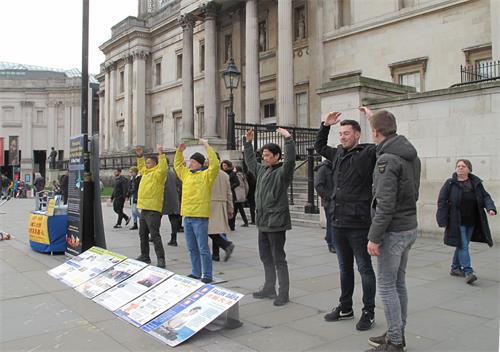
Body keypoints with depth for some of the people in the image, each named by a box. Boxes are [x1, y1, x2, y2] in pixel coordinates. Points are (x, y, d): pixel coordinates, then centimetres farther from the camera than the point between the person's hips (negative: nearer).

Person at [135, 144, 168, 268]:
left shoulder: (157, 173, -9)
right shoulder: (146, 172, 17)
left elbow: (163, 168, -29)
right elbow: (141, 167, 36)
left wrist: (161, 154, -30)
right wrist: (140, 156, 27)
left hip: (153, 209, -10)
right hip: (144, 208, 10)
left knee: (154, 235, -10)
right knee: (143, 234, 18)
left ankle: (161, 259, -6)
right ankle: (144, 256, 30)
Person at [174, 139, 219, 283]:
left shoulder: (206, 175, -5)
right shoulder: (187, 174, 15)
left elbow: (215, 164, -20)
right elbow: (177, 165, 30)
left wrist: (207, 146, -17)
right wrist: (180, 151, 19)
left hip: (200, 217, -7)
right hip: (187, 216, 8)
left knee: (203, 248, -4)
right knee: (192, 248, 14)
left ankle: (207, 275, 3)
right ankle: (196, 273, 25)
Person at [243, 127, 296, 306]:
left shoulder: (282, 172, -10)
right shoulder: (262, 170, 14)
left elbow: (290, 159, -28)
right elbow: (250, 161, 30)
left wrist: (288, 138, -30)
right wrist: (248, 142, 31)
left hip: (276, 223, -8)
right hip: (262, 222, 9)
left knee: (278, 259, -2)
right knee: (265, 257, 16)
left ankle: (283, 293, 8)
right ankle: (269, 288, 29)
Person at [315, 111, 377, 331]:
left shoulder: (368, 153, -8)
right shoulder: (338, 154, 12)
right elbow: (319, 147, 29)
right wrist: (326, 125, 19)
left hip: (358, 224, -7)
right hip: (338, 222, 7)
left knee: (364, 268, 6)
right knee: (345, 268, 18)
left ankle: (368, 312, 18)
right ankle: (345, 308, 31)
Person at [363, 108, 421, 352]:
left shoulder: (386, 160, -21)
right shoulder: (410, 153, 7)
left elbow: (385, 205, -25)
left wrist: (374, 237, -18)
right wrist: (374, 117, 37)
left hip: (393, 231, -9)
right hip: (409, 228, 9)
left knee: (386, 286, 0)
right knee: (399, 283, 17)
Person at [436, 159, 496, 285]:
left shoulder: (476, 183, 6)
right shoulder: (450, 184, -5)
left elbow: (485, 197, 9)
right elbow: (442, 202, -6)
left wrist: (490, 208, -13)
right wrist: (443, 221, -12)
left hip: (471, 222, 4)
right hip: (457, 223, -4)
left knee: (462, 245, 13)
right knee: (463, 246, -8)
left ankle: (455, 268, 27)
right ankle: (468, 272, -7)